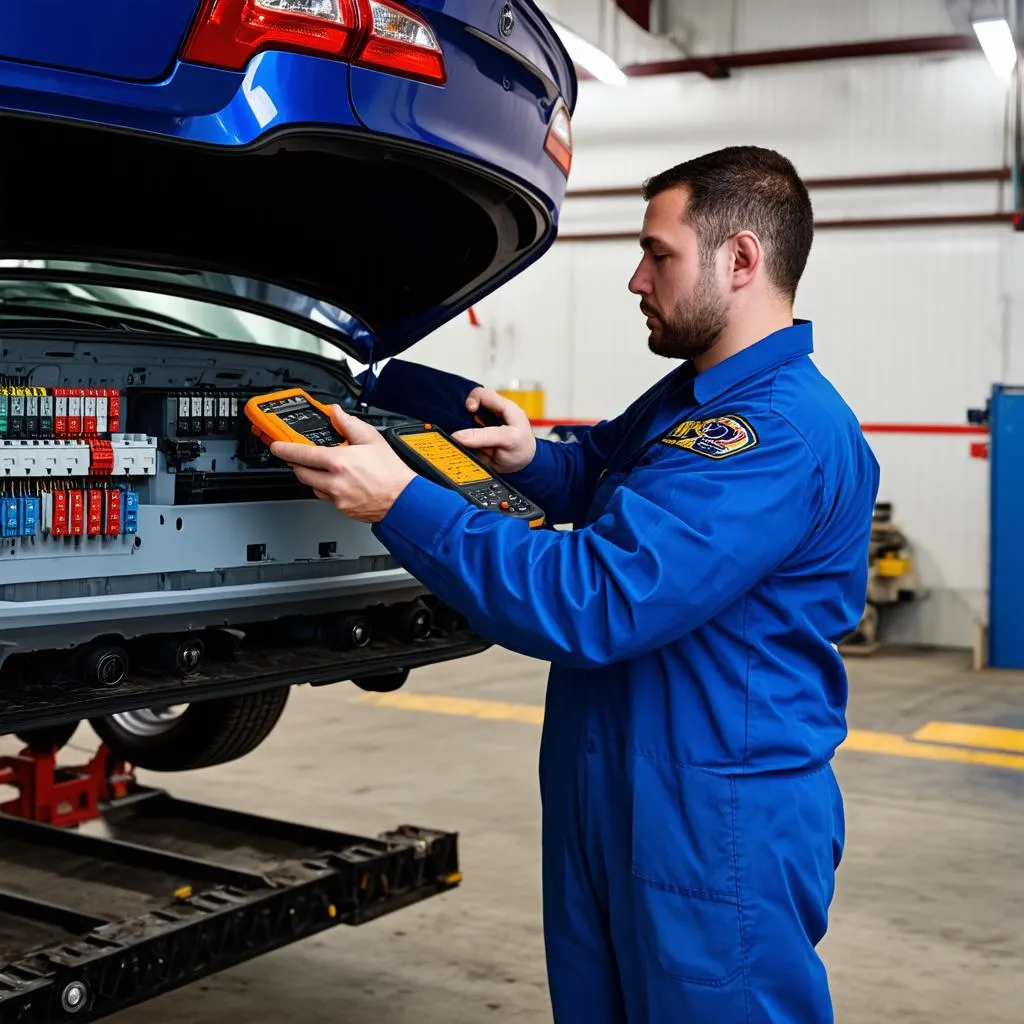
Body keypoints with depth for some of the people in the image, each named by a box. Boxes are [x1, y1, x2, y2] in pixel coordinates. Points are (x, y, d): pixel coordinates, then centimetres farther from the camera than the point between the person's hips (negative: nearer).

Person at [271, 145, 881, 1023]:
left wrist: (400, 504, -24)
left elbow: (592, 601, -29)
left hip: (716, 836, -9)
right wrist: (528, 454, 1)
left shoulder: (786, 431, -23)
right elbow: (592, 481, 25)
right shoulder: (688, 398, 9)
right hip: (604, 806, 9)